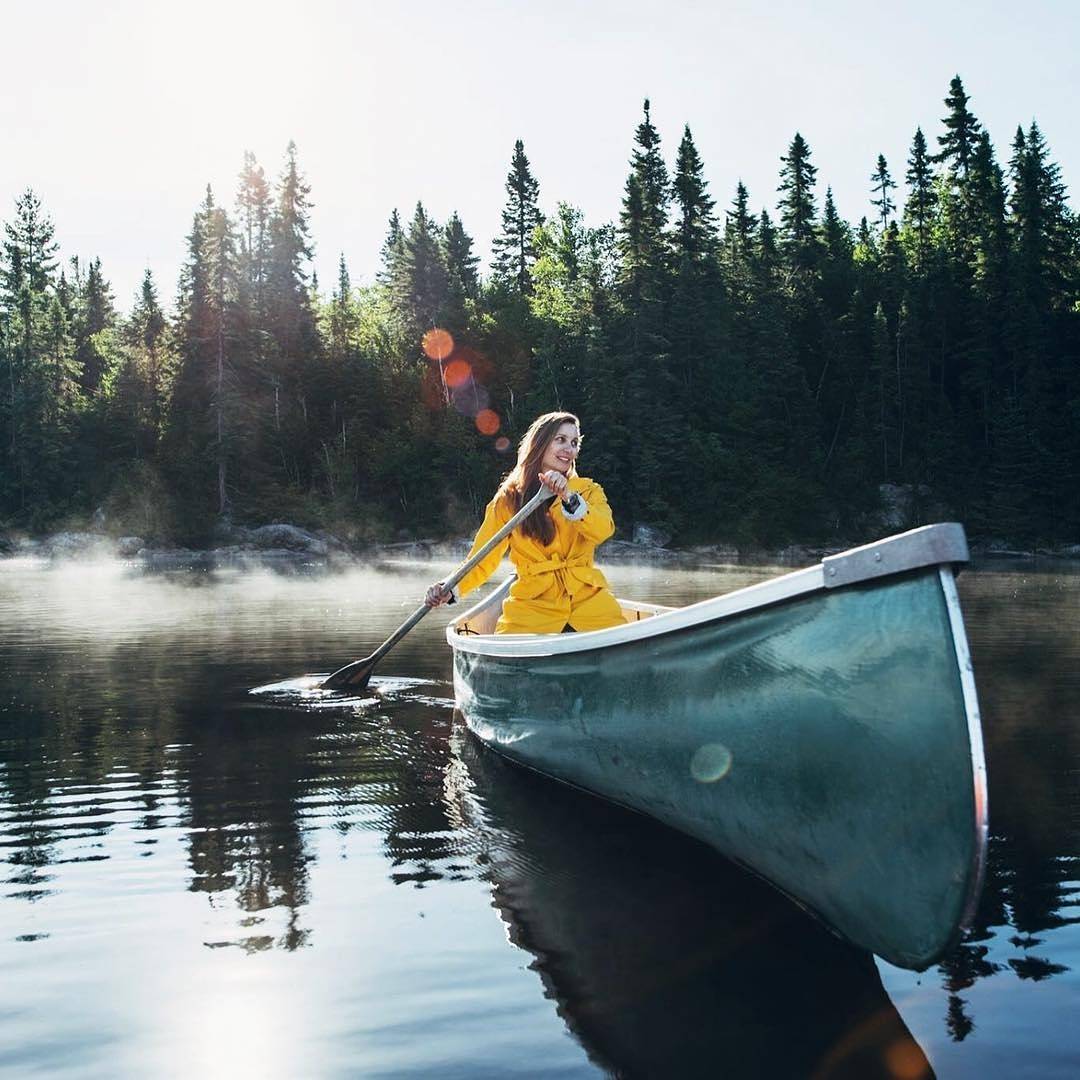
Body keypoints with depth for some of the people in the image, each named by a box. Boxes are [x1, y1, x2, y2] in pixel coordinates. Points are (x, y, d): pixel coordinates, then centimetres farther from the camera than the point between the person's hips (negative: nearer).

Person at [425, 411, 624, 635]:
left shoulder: (588, 491, 12)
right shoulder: (508, 500, 9)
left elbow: (604, 531, -10)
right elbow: (482, 561, 4)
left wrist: (569, 498, -25)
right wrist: (451, 590, -15)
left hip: (586, 597, 1)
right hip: (533, 603, -1)